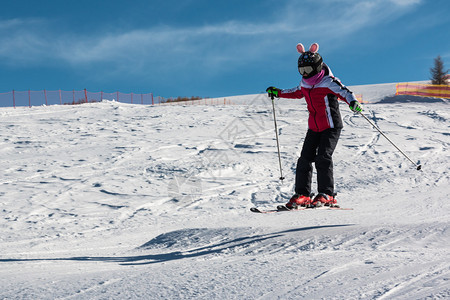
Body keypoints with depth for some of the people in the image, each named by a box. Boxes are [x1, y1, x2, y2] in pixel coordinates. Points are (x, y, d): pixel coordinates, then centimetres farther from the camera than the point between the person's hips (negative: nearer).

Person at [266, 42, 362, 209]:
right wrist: (278, 93, 33)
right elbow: (297, 93, 29)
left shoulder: (328, 82, -14)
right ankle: (302, 195, 5)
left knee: (322, 157, -19)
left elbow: (343, 91, -28)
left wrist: (352, 102, -49)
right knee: (305, 159, -1)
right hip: (314, 128, 7)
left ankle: (326, 195, -13)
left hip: (331, 127, -7)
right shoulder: (305, 84, 7)